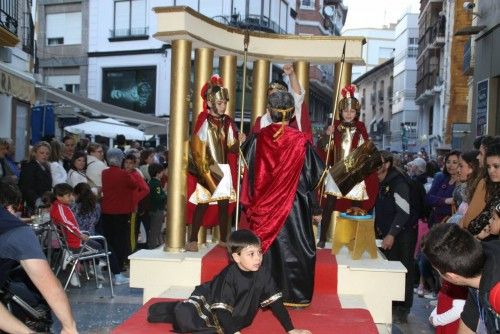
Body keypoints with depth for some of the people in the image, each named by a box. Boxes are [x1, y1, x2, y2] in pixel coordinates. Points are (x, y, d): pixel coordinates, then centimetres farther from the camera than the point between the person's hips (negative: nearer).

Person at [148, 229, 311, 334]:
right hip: (210, 300, -6)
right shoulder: (229, 276, -29)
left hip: (235, 317, 6)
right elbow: (222, 309, -31)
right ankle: (174, 309, 5)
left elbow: (275, 302, -12)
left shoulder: (263, 273, -17)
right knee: (184, 315, -30)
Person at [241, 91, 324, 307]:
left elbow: (247, 170, 3)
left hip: (264, 206, 2)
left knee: (267, 247, 12)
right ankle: (295, 295, 14)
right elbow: (316, 173, -2)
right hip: (294, 206, -2)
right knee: (294, 247, 8)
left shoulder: (258, 139, -6)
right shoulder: (300, 140, -10)